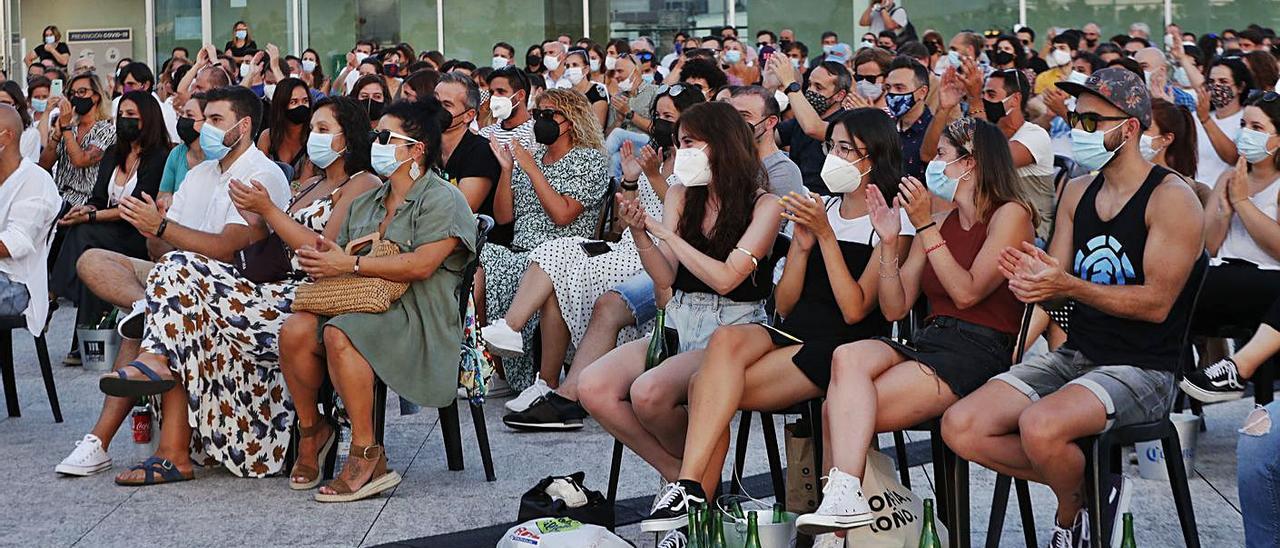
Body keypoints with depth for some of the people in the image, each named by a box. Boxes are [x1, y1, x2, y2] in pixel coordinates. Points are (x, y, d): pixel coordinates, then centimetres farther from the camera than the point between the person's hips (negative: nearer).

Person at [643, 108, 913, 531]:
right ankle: (691, 488, -37)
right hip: (792, 333, 5)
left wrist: (826, 235, -13)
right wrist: (803, 245, -4)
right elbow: (784, 305, 13)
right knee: (725, 340, -32)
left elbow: (855, 310, -12)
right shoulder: (818, 209, 17)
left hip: (839, 350, -5)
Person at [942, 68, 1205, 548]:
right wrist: (1031, 277, -16)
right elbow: (1055, 284, 9)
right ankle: (1083, 485, 5)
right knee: (960, 428, -12)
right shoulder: (1077, 192, 11)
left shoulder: (1172, 199, -10)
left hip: (1142, 369, -7)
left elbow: (1157, 303, -17)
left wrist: (1068, 285, -26)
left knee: (1040, 424, -35)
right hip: (1075, 355, 7)